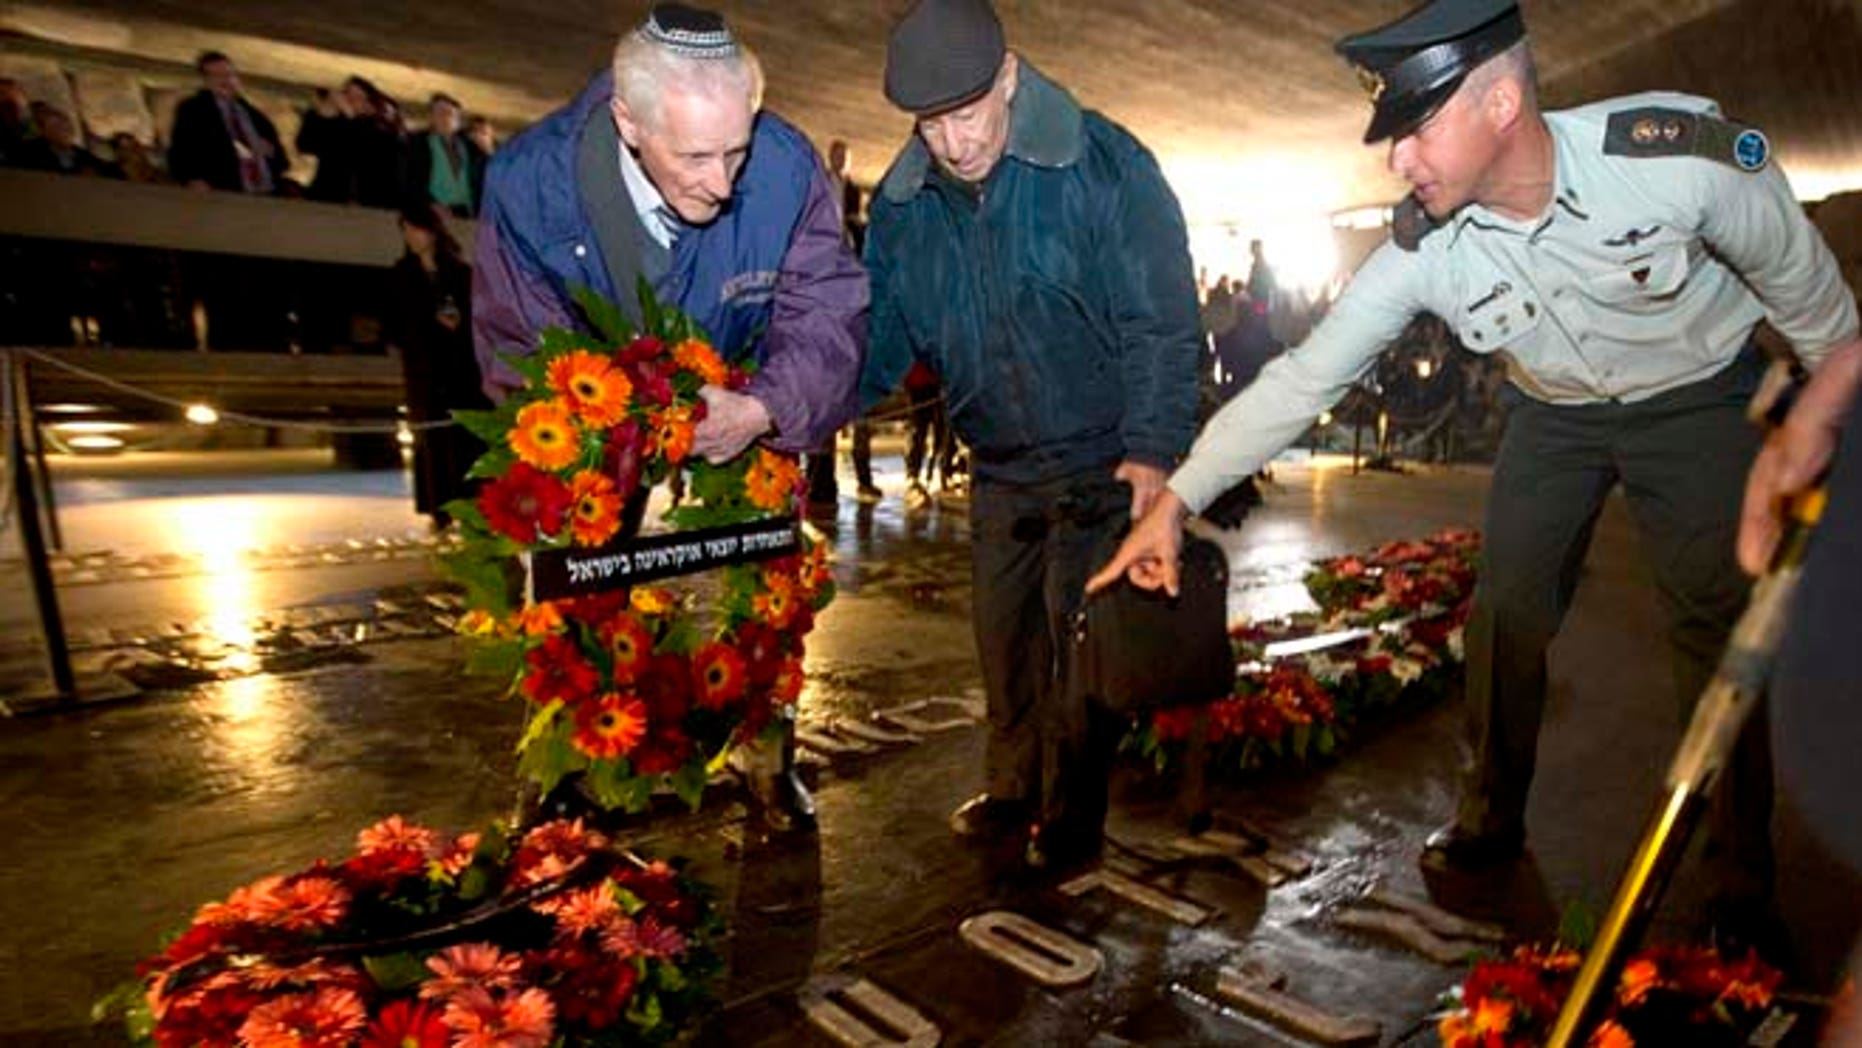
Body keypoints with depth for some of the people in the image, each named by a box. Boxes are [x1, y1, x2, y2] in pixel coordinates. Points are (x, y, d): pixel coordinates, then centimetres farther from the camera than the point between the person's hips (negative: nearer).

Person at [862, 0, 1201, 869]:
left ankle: (1072, 819, 23)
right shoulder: (902, 204, -4)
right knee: (1003, 636, 15)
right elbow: (877, 337, 0)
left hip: (1103, 461, -5)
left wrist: (1153, 447, -20)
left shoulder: (1102, 164, -17)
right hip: (999, 466, 5)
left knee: (1078, 640, 1)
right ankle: (1015, 788, 38)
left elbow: (1162, 318, -14)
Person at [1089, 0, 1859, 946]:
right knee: (1505, 606, -2)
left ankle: (1740, 879, 15)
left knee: (1713, 622, -5)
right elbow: (1304, 376, -22)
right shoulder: (1422, 250, -23)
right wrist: (1177, 498, -27)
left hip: (1696, 396, -2)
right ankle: (1492, 816, 19)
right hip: (1556, 412, 2)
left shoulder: (1685, 153, -30)